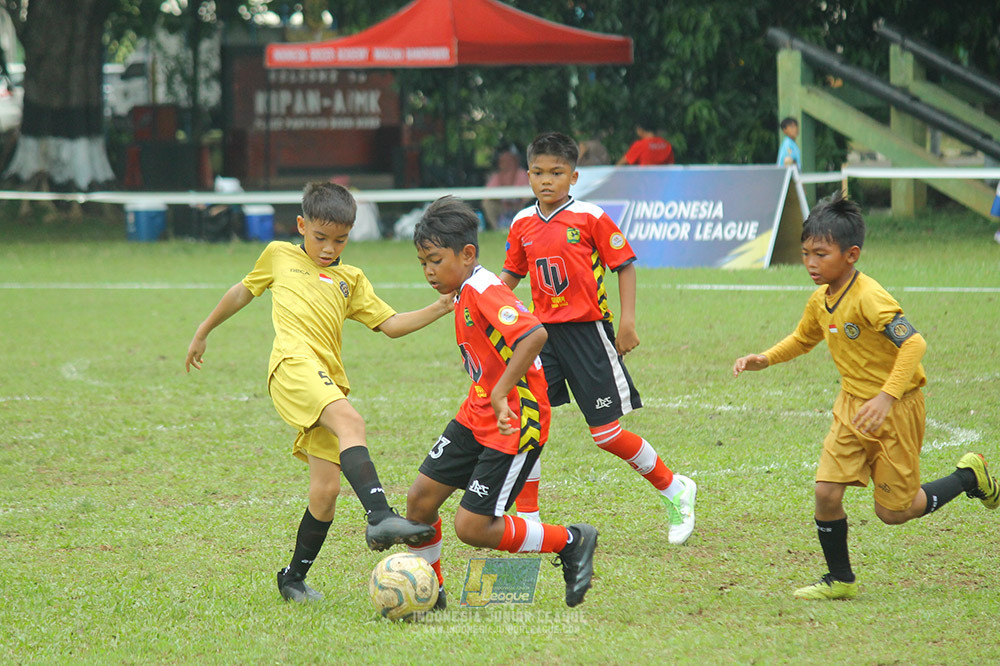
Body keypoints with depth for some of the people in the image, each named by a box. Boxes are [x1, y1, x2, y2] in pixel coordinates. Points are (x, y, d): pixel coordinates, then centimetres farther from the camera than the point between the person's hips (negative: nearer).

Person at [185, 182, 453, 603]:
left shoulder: (351, 280, 28)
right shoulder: (280, 256, 22)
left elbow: (391, 324, 20)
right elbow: (243, 292, 34)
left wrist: (437, 310, 6)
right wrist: (203, 332, 38)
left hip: (329, 383, 5)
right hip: (293, 364, -5)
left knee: (325, 491, -2)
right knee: (350, 421, -33)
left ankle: (294, 579, 15)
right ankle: (380, 518, -51)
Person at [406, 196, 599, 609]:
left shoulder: (484, 292, -21)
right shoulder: (464, 294, 10)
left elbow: (535, 335, -36)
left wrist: (500, 394, -34)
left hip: (514, 422, -9)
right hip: (477, 417, 9)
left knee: (471, 527, -10)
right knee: (420, 497, 4)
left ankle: (571, 542, 7)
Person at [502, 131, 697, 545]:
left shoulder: (590, 218, -8)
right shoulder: (523, 224, 6)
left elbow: (625, 266, -3)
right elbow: (510, 275, 18)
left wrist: (628, 321, -10)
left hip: (587, 331, -5)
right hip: (543, 332, 5)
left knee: (606, 433, -4)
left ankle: (674, 491, 17)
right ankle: (526, 519, 4)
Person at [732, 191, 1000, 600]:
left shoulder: (869, 298, -25)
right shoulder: (820, 301, 2)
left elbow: (914, 343, -32)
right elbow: (802, 339, 22)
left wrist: (887, 397, -40)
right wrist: (765, 359, 5)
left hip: (897, 409, -7)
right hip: (853, 407, 7)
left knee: (892, 511, 3)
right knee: (826, 493, -7)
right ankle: (840, 580, 10)